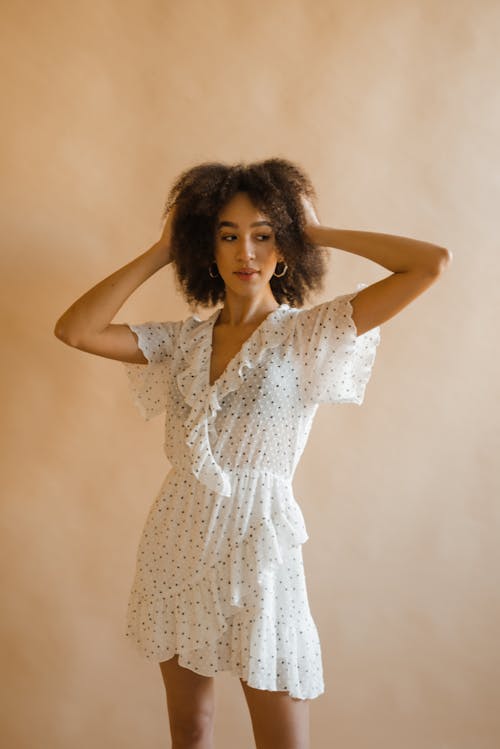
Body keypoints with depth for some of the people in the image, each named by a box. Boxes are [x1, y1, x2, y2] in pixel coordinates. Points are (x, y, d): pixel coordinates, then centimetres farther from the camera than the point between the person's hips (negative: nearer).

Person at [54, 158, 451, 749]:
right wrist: (161, 251, 0)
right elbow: (74, 330, -4)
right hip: (178, 542, 4)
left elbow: (432, 262, -16)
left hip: (256, 542, -4)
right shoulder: (183, 340, 6)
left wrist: (320, 233, -6)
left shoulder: (308, 333, -7)